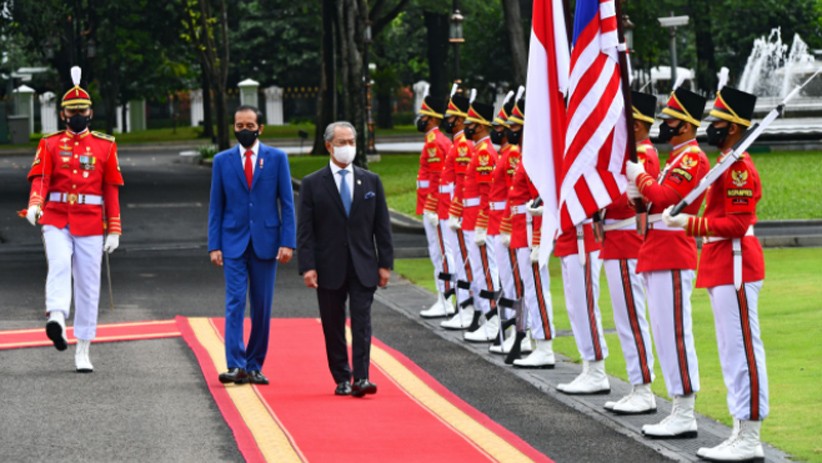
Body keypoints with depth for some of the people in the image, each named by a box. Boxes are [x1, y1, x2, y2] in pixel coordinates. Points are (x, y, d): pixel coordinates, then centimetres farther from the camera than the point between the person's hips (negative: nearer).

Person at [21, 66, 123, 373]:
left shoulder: (105, 146, 8)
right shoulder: (49, 144, 6)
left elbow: (111, 189, 7)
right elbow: (40, 178, -7)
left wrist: (114, 230, 3)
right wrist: (35, 205, -28)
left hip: (91, 223, 1)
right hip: (56, 219, -1)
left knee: (88, 285, 3)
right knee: (59, 265, -28)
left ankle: (82, 351, 10)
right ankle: (57, 319, -49)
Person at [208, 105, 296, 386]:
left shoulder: (277, 158, 4)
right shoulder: (222, 161, 7)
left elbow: (287, 203, 3)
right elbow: (216, 207, 7)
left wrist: (287, 242, -6)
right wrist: (214, 246, -1)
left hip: (265, 242, 0)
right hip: (234, 242, 0)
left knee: (262, 307, 4)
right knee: (235, 302, -11)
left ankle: (254, 366, 13)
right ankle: (236, 366, -16)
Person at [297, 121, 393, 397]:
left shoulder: (371, 181, 8)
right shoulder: (312, 184, 2)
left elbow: (382, 226, 8)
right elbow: (305, 230, -2)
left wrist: (385, 263, 1)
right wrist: (307, 267, -11)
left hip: (363, 268, 1)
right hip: (329, 268, -1)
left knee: (361, 322, -8)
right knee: (333, 327, 6)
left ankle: (361, 378, -12)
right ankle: (342, 379, 15)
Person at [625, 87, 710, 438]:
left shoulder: (693, 159, -12)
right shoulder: (677, 158, 19)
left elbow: (667, 197, -23)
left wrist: (639, 176, -9)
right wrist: (639, 195, 1)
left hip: (672, 259, -10)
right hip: (658, 257, 10)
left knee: (674, 334, -9)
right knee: (666, 335, 11)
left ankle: (685, 417, -7)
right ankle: (680, 412, 15)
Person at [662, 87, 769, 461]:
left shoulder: (738, 167, -15)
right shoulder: (728, 163, 16)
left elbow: (737, 223, -20)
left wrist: (691, 224, -20)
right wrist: (686, 222, 12)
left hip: (735, 268, -11)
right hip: (723, 267, 11)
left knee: (743, 350, -8)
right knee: (734, 352, 12)